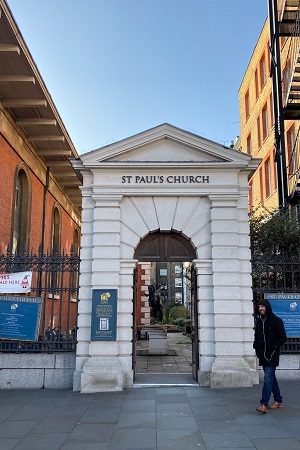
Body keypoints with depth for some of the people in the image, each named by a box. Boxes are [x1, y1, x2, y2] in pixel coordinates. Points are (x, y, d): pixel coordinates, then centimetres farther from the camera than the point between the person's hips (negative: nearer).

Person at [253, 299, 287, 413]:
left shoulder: (276, 320, -7)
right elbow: (256, 336, 20)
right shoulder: (259, 320, 9)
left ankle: (264, 404, -15)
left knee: (268, 378, -12)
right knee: (271, 377, 14)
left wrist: (275, 347, -14)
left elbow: (283, 337, -6)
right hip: (263, 354, 6)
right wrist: (256, 347, 7)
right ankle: (278, 401, 26)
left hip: (272, 354, -6)